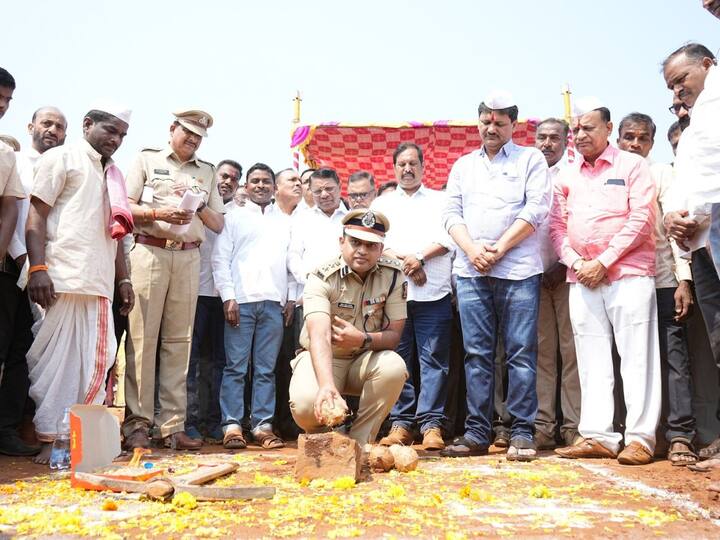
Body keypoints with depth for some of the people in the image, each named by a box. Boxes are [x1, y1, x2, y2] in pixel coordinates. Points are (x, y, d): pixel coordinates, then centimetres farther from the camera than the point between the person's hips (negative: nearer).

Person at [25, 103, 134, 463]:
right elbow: (36, 214, -5)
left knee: (95, 360, 3)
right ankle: (50, 439, 3)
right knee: (58, 357, -4)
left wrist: (123, 278, 18)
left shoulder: (113, 175, 24)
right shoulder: (62, 157, 4)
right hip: (64, 278, -6)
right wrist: (38, 267, -16)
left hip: (99, 283, 6)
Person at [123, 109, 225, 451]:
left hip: (188, 258, 3)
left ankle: (172, 426, 3)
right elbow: (125, 207, 2)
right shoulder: (147, 159, 11)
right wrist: (158, 213, -14)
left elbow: (219, 224, 16)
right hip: (149, 252, -3)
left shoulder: (207, 172, 19)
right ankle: (137, 424, -3)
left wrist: (199, 206, -3)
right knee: (142, 338, -7)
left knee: (178, 341, 1)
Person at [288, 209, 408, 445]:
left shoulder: (393, 275, -11)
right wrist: (327, 386, -54)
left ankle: (359, 443, -15)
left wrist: (364, 340, -32)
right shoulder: (322, 277, -21)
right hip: (322, 360, -2)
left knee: (394, 366, -31)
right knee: (306, 404, -32)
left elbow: (394, 335, -9)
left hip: (365, 359, 2)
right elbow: (319, 336, -37)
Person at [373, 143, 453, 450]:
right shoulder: (382, 204, 19)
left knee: (433, 359, -4)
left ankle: (431, 424, -1)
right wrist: (403, 261, -10)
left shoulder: (440, 201, 16)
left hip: (433, 294, -1)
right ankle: (401, 423, 6)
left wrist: (419, 257, -11)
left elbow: (447, 239, 2)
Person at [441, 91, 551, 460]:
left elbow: (536, 209, -2)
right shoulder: (463, 165, 21)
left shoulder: (531, 159, 10)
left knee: (521, 353, -3)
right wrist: (472, 250, -5)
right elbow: (451, 213, 13)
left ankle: (522, 433, 2)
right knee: (476, 354, 3)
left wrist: (499, 249, -9)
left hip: (517, 269, -3)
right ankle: (477, 433, 8)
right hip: (470, 271, 3)